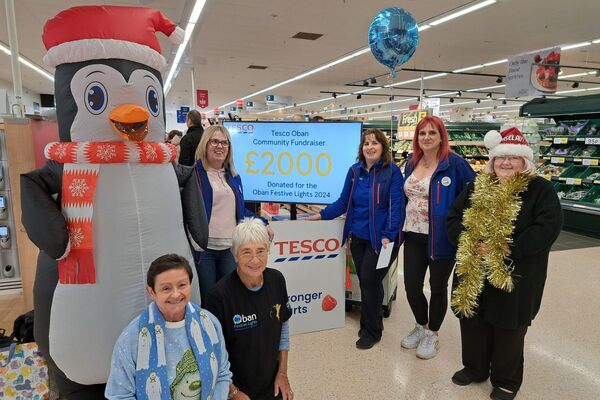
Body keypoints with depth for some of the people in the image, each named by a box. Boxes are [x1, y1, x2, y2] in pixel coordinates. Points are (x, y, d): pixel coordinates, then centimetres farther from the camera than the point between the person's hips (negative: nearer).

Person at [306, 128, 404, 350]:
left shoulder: (392, 171, -10)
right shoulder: (355, 171, 5)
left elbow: (396, 206, -14)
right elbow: (343, 202, 8)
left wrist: (388, 236, -20)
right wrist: (322, 215, 1)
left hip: (380, 239, -5)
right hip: (358, 237, 5)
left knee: (370, 282, 1)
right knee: (365, 282, 14)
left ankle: (371, 331, 21)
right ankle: (371, 325, 34)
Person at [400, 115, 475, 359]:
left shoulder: (454, 164, -11)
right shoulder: (411, 164, 7)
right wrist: (401, 228, 14)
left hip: (442, 238, -4)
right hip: (414, 236, 5)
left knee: (438, 287, 12)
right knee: (411, 286, 7)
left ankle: (432, 334, 34)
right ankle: (421, 326, 36)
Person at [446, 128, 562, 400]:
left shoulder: (540, 189, -5)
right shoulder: (477, 187, 7)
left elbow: (549, 226, -16)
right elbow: (454, 217, 3)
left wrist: (510, 250, -22)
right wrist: (469, 243, -14)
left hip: (514, 275, -4)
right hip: (473, 273, 4)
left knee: (508, 327, 10)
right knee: (472, 320, 15)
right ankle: (475, 368, 38)